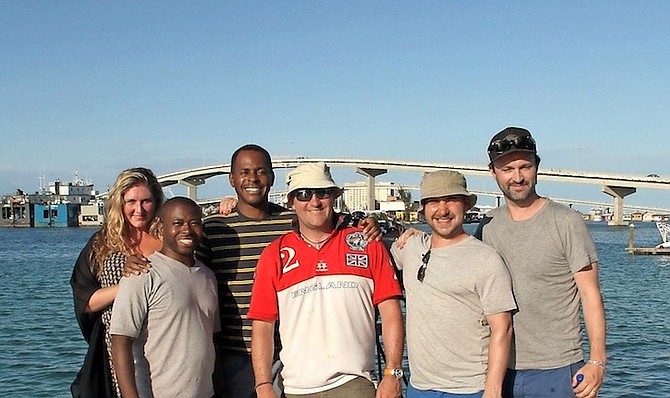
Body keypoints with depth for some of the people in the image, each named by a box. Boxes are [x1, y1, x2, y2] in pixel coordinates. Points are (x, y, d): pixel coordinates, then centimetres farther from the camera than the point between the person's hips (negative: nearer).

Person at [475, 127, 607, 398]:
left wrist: (597, 361, -14)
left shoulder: (566, 222, -6)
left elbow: (590, 295, -6)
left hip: (557, 372, -4)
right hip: (501, 370, 4)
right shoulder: (488, 226, 7)